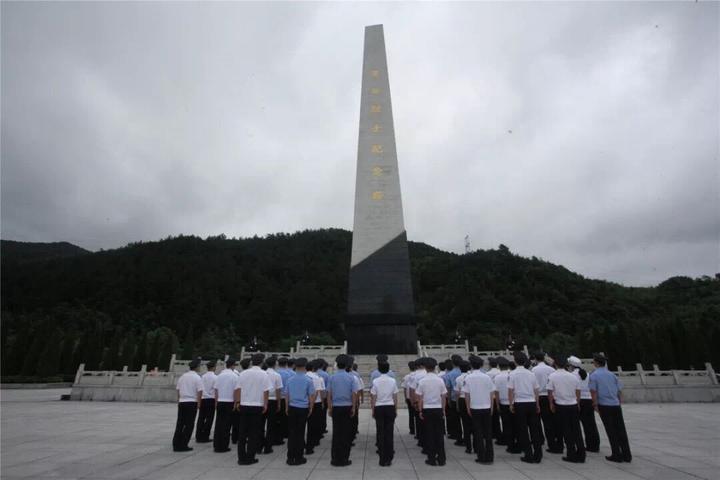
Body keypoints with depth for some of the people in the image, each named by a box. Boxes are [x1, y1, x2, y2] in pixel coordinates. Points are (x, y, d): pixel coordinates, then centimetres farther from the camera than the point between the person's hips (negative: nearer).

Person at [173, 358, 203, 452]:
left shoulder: (182, 376, 8)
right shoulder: (197, 378, -10)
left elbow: (178, 390, 14)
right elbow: (200, 392, -13)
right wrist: (199, 403, -2)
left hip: (182, 402, 6)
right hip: (192, 403, -6)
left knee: (180, 423, 13)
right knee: (189, 425, 4)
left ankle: (176, 445, 15)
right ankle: (183, 445, 6)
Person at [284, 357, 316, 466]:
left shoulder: (290, 379, -1)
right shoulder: (308, 380, -10)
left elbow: (286, 394, 7)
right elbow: (311, 396, -6)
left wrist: (287, 408, 20)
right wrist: (311, 408, 8)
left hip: (292, 408, 3)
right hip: (303, 409, -3)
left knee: (291, 432, 10)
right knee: (300, 433, 6)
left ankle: (290, 457, 15)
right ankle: (298, 458, 14)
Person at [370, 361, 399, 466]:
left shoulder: (375, 381, -9)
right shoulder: (393, 381, -5)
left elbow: (373, 398, -4)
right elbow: (395, 397, 1)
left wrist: (373, 410, 6)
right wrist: (396, 410, 12)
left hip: (379, 408, -1)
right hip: (390, 407, 1)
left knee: (380, 433, 8)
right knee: (389, 432, 9)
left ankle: (382, 459, 16)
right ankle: (388, 458, 17)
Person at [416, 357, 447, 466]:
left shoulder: (422, 381, -9)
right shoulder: (440, 380, -4)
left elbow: (420, 398, -5)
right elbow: (444, 397, 1)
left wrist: (420, 411, 4)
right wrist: (443, 410, 11)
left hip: (427, 409, -2)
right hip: (438, 409, 2)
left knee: (429, 434, 8)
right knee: (439, 434, 11)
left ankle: (432, 459, 13)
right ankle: (441, 459, 16)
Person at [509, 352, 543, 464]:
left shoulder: (513, 374, -9)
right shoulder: (531, 374, 2)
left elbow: (510, 391, -9)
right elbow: (536, 391, 7)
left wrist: (511, 404, 1)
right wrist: (537, 405, 17)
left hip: (520, 404, -4)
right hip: (532, 403, 4)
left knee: (522, 430, 7)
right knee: (534, 429, 13)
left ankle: (528, 455, 13)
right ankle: (538, 455, 18)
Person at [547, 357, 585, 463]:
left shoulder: (552, 376, -10)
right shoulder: (574, 376, 1)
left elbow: (550, 393, -9)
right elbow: (578, 393, 7)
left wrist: (551, 404, 6)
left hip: (561, 406, -3)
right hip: (574, 406, 3)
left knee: (567, 431, 7)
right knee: (576, 431, 12)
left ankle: (571, 455, 13)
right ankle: (581, 455, 16)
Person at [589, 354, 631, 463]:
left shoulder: (594, 375, -6)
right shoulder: (611, 374, 9)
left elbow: (593, 391, -10)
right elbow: (619, 390, 11)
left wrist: (595, 404, -1)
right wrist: (620, 401, 20)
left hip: (604, 406, -4)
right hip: (616, 405, 5)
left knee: (611, 431, 5)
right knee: (621, 430, 10)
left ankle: (617, 455, 12)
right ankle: (627, 455, 16)